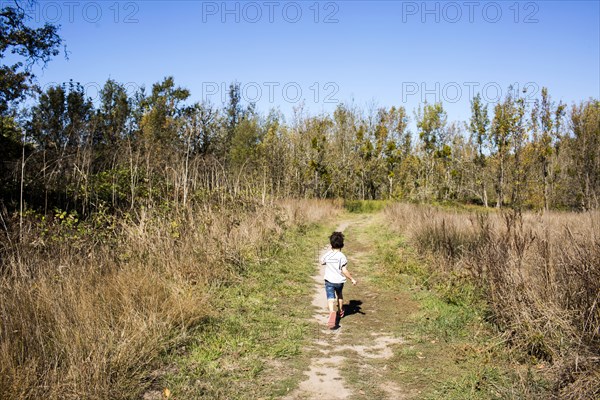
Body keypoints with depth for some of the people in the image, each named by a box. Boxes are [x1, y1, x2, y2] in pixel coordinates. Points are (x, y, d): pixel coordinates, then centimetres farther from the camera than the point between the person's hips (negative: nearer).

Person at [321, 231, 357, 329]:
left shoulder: (327, 254, -3)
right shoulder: (342, 256, -14)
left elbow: (322, 262, 16)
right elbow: (344, 271, -17)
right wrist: (352, 279, -7)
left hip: (329, 280, 0)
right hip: (339, 281, 0)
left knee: (330, 298, -8)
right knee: (339, 295, 27)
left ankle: (332, 312, -36)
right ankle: (341, 311, 46)